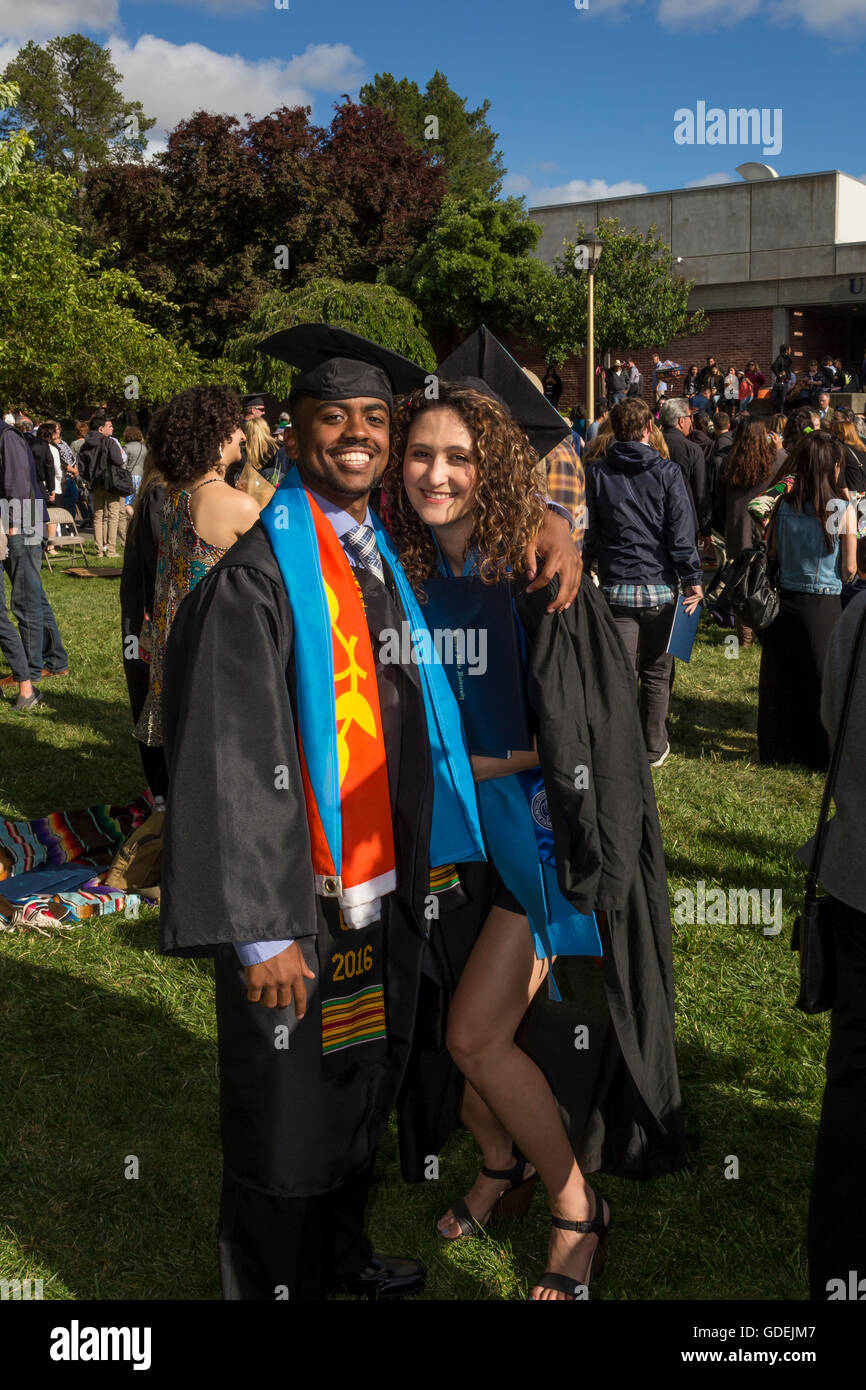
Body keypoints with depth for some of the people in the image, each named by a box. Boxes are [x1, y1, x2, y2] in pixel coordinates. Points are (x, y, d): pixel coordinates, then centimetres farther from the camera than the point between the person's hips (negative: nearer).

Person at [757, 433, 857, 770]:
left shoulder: (783, 505, -5)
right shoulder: (843, 510, -13)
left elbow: (770, 553, 1)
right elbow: (850, 569, -8)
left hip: (783, 602, 3)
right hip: (824, 605, -3)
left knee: (780, 678, 16)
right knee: (821, 680, 11)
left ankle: (777, 748, 28)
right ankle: (822, 753, 21)